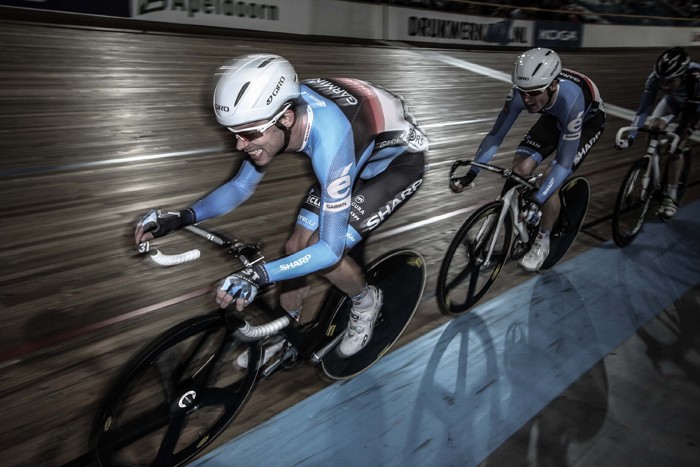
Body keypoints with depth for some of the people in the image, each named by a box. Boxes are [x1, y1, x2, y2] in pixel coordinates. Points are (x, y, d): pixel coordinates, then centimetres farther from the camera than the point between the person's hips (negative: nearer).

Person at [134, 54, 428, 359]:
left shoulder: (330, 143, -42)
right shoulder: (276, 108, -20)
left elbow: (330, 249, -35)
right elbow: (241, 186, -7)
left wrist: (260, 275, -47)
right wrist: (183, 217, -22)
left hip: (399, 160, -6)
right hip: (360, 155, 7)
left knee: (323, 252, -21)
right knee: (296, 247, -2)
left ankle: (367, 303, 11)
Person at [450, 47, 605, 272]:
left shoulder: (570, 100, -43)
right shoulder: (521, 92, -32)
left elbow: (564, 162, -41)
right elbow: (496, 134, -23)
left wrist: (536, 201, -50)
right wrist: (470, 174, -31)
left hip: (587, 120, -4)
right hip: (554, 117, 5)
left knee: (551, 179, -21)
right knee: (520, 170, -15)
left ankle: (542, 242, -1)